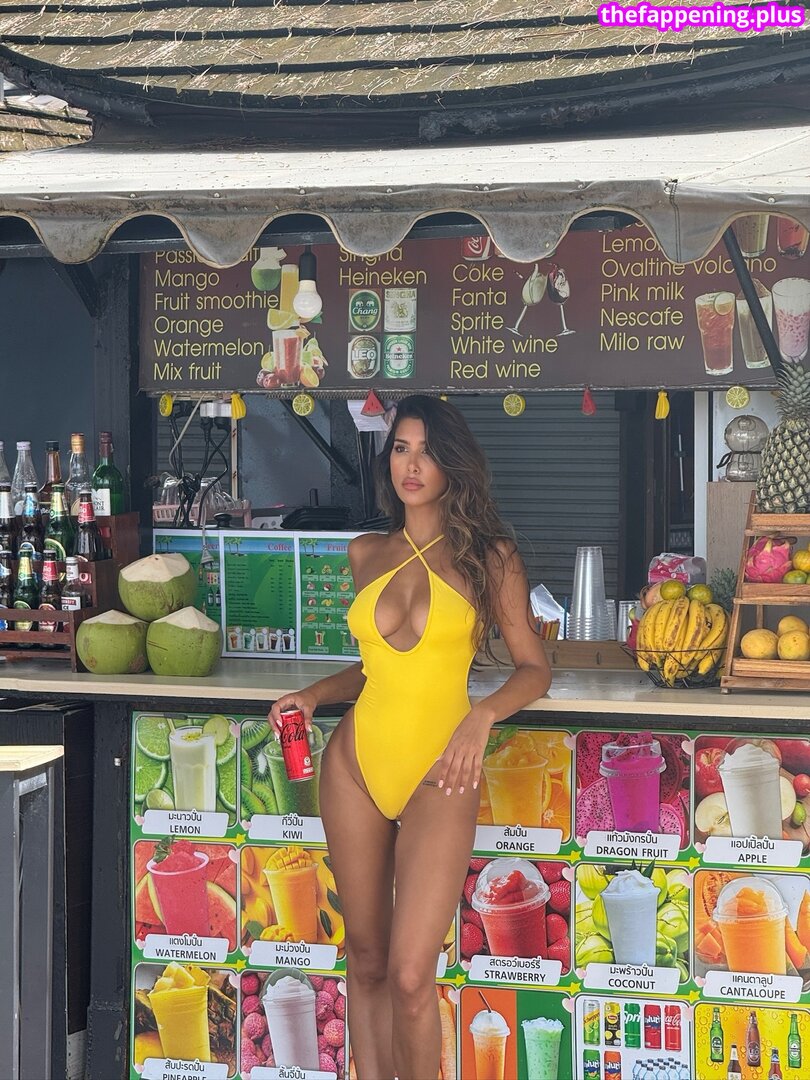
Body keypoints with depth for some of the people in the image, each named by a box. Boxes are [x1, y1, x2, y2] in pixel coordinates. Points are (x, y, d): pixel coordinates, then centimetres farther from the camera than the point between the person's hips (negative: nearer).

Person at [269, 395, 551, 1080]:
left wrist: (482, 715, -16)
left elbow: (534, 669, 1)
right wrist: (315, 694, 8)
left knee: (410, 976, -12)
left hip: (438, 776, -4)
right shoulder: (368, 554, 11)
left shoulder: (488, 556, 0)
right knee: (366, 958, 9)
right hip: (356, 765, 4)